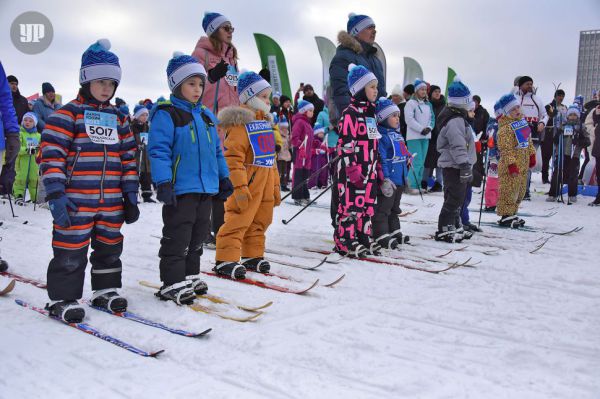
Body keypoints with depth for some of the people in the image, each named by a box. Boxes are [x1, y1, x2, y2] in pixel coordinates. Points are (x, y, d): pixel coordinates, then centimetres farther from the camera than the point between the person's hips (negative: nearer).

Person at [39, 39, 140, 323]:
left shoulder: (118, 118, 14)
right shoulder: (67, 114, -4)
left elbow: (128, 158, 15)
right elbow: (51, 155, -10)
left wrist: (130, 195, 10)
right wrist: (55, 194, -17)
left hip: (111, 202, 6)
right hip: (76, 200, -5)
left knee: (109, 248, 15)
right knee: (71, 253, 1)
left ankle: (106, 291, 31)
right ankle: (62, 299, 14)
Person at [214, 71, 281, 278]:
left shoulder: (265, 122, 17)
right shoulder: (240, 123, -12)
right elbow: (232, 157, -20)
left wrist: (275, 185, 22)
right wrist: (240, 187, -24)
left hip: (265, 184, 9)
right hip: (247, 183, -9)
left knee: (260, 221, 16)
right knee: (238, 221, -9)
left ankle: (252, 255, 29)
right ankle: (225, 260, -3)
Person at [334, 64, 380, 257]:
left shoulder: (370, 113, 16)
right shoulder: (351, 113, -13)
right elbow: (346, 144, -18)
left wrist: (376, 168, 22)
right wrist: (353, 169, -21)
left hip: (369, 170, 9)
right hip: (353, 170, -9)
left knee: (367, 204, 13)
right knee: (351, 205, -4)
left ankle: (363, 237, 23)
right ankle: (345, 241, 5)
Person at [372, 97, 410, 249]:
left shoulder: (397, 134, 15)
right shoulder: (381, 136, -16)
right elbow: (381, 159, -21)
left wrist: (405, 175, 26)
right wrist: (385, 178, -24)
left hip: (399, 179, 10)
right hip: (388, 179, -10)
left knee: (394, 207, 20)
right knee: (383, 208, -3)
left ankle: (394, 232, 31)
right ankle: (381, 235, 1)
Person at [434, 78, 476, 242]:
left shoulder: (459, 117, 17)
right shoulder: (455, 120, -19)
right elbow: (458, 146, -25)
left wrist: (467, 167, 26)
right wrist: (465, 166, -26)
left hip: (456, 167, 11)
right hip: (454, 167, -11)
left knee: (457, 198, 17)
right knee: (454, 199, -7)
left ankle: (455, 226, 26)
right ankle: (444, 230, -1)